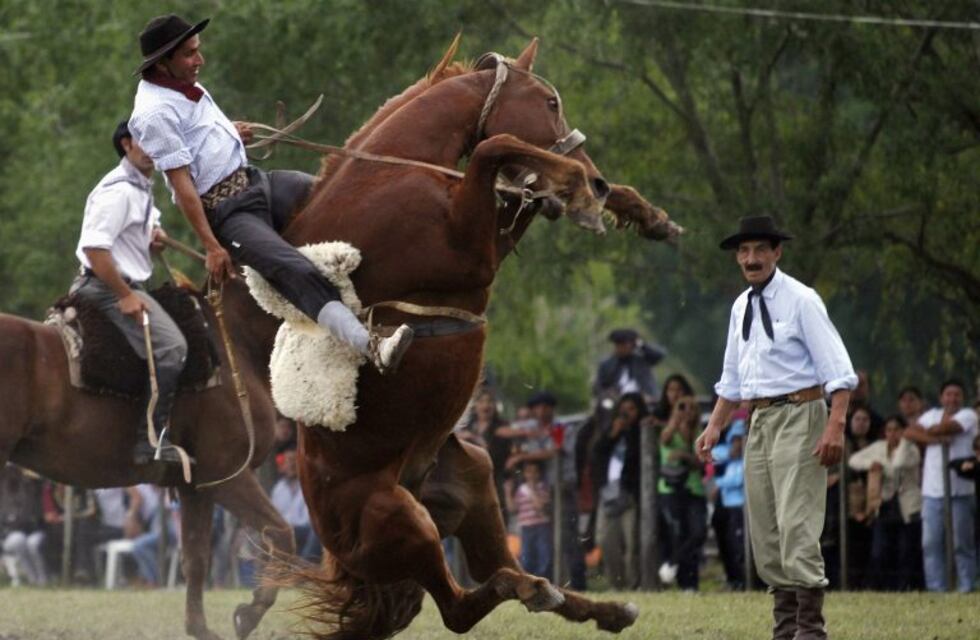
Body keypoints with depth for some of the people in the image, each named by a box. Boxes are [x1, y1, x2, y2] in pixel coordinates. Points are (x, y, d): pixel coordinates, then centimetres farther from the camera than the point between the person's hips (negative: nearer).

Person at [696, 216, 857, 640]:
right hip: (759, 420, 8)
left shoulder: (800, 300, -8)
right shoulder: (742, 307, 14)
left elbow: (837, 369, -13)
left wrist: (835, 427, -22)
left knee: (796, 525, -14)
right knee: (763, 529, 7)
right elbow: (732, 378, 24)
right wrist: (715, 427, 16)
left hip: (799, 415, -8)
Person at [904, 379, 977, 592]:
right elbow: (910, 432, 5)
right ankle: (936, 589, 3)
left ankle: (966, 587, -1)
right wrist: (935, 439, -8)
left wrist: (928, 431, 6)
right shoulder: (932, 415, 17)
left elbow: (946, 427, -13)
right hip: (932, 490, 4)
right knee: (931, 543, 0)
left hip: (960, 491, -4)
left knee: (962, 543, -4)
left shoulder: (968, 415, 3)